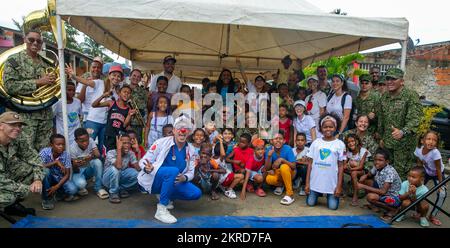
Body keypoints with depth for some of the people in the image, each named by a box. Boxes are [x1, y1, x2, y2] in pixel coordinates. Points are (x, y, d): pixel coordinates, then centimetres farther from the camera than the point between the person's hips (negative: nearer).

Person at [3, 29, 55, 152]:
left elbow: (51, 83, 21)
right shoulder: (14, 60, -1)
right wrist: (38, 82, -16)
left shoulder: (45, 62, 13)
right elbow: (10, 86, -12)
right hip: (24, 115, -5)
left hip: (46, 114, 5)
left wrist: (52, 80, -2)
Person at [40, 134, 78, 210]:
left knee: (73, 189, -27)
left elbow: (67, 174, -15)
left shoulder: (66, 155, -16)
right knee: (45, 171, -35)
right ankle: (47, 198, -14)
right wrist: (56, 162, -34)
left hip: (60, 178, 0)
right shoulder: (44, 152, -18)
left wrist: (57, 186, -26)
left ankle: (57, 193, 10)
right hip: (48, 178, 0)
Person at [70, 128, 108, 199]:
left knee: (97, 161, -31)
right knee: (81, 183, -36)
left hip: (89, 169, 3)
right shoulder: (72, 148, -21)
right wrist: (76, 165, -43)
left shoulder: (90, 141, -15)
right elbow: (75, 170, -19)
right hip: (78, 171, -3)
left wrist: (92, 156, -48)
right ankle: (81, 188, 6)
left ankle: (98, 188, -15)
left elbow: (98, 155, -25)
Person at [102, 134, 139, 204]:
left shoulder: (130, 153, -10)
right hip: (108, 178, -4)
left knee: (138, 174, -23)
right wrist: (119, 149, -40)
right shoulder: (111, 153, -24)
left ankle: (121, 189, 2)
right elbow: (118, 166, -42)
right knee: (114, 169, -36)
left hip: (120, 177, 4)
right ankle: (113, 193, -14)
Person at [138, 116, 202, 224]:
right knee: (173, 171, -35)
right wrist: (147, 169, -35)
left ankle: (165, 197, 12)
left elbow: (191, 172, 4)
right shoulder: (161, 142, -13)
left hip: (173, 183, 5)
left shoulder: (190, 150, 1)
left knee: (196, 193, -13)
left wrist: (184, 178, -19)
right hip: (153, 180, -5)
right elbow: (143, 161, -11)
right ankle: (161, 209, -24)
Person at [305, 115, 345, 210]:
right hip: (315, 181, 1)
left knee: (333, 206, -1)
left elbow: (341, 166, -2)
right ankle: (318, 193, 36)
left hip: (332, 182, -1)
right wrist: (307, 183, -2)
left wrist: (339, 186, -6)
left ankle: (329, 195, 32)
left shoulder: (340, 144, -3)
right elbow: (310, 163, 1)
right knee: (310, 203, 4)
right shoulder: (316, 142, 0)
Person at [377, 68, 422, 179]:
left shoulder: (411, 96, -11)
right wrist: (381, 137, 18)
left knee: (401, 173, -1)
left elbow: (414, 119, -21)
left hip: (404, 144, -6)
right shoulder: (384, 97, 9)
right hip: (387, 143, 6)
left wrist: (403, 132, -39)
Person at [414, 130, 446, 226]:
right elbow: (419, 165, -9)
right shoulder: (418, 150, -25)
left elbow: (438, 170, -27)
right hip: (426, 172, 4)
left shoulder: (435, 152, -37)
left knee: (442, 193, -15)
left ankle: (432, 216, 4)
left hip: (437, 174, -3)